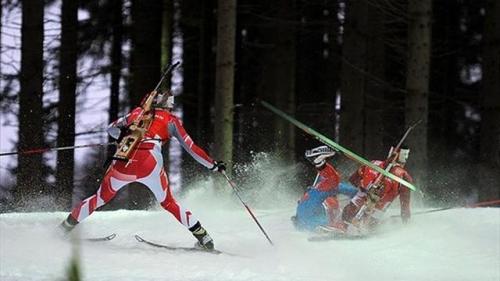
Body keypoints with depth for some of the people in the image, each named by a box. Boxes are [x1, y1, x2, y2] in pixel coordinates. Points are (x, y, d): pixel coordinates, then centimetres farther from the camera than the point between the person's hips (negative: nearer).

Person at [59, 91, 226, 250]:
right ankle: (203, 237, 9)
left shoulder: (138, 112, 24)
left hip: (123, 163, 2)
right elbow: (191, 148, 16)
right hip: (150, 164, -1)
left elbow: (112, 129, 24)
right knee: (168, 203, 17)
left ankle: (66, 227, 26)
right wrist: (213, 165, 22)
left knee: (101, 198, 22)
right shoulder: (171, 120, 18)